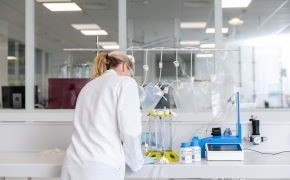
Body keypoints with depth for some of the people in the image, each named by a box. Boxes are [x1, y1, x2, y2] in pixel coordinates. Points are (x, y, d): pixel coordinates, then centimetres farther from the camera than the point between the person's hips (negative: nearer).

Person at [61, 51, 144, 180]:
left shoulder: (88, 86, 20)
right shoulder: (125, 83, 1)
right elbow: (129, 132, -8)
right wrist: (136, 163, 8)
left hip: (74, 165, 6)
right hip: (102, 168, -6)